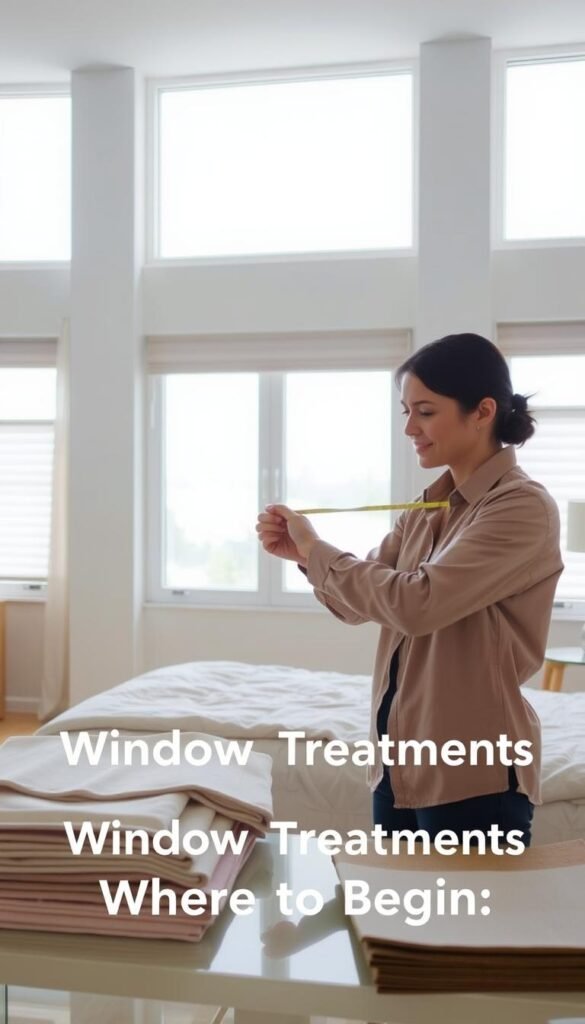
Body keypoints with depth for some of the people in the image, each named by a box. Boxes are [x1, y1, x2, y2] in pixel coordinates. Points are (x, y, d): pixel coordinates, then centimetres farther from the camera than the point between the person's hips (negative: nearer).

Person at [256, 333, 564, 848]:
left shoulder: (522, 506, -16)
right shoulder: (429, 506, 8)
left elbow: (415, 603, -26)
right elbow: (365, 600, 11)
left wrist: (316, 549, -15)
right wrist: (302, 554, -6)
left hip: (474, 772, -8)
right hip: (402, 759, 8)